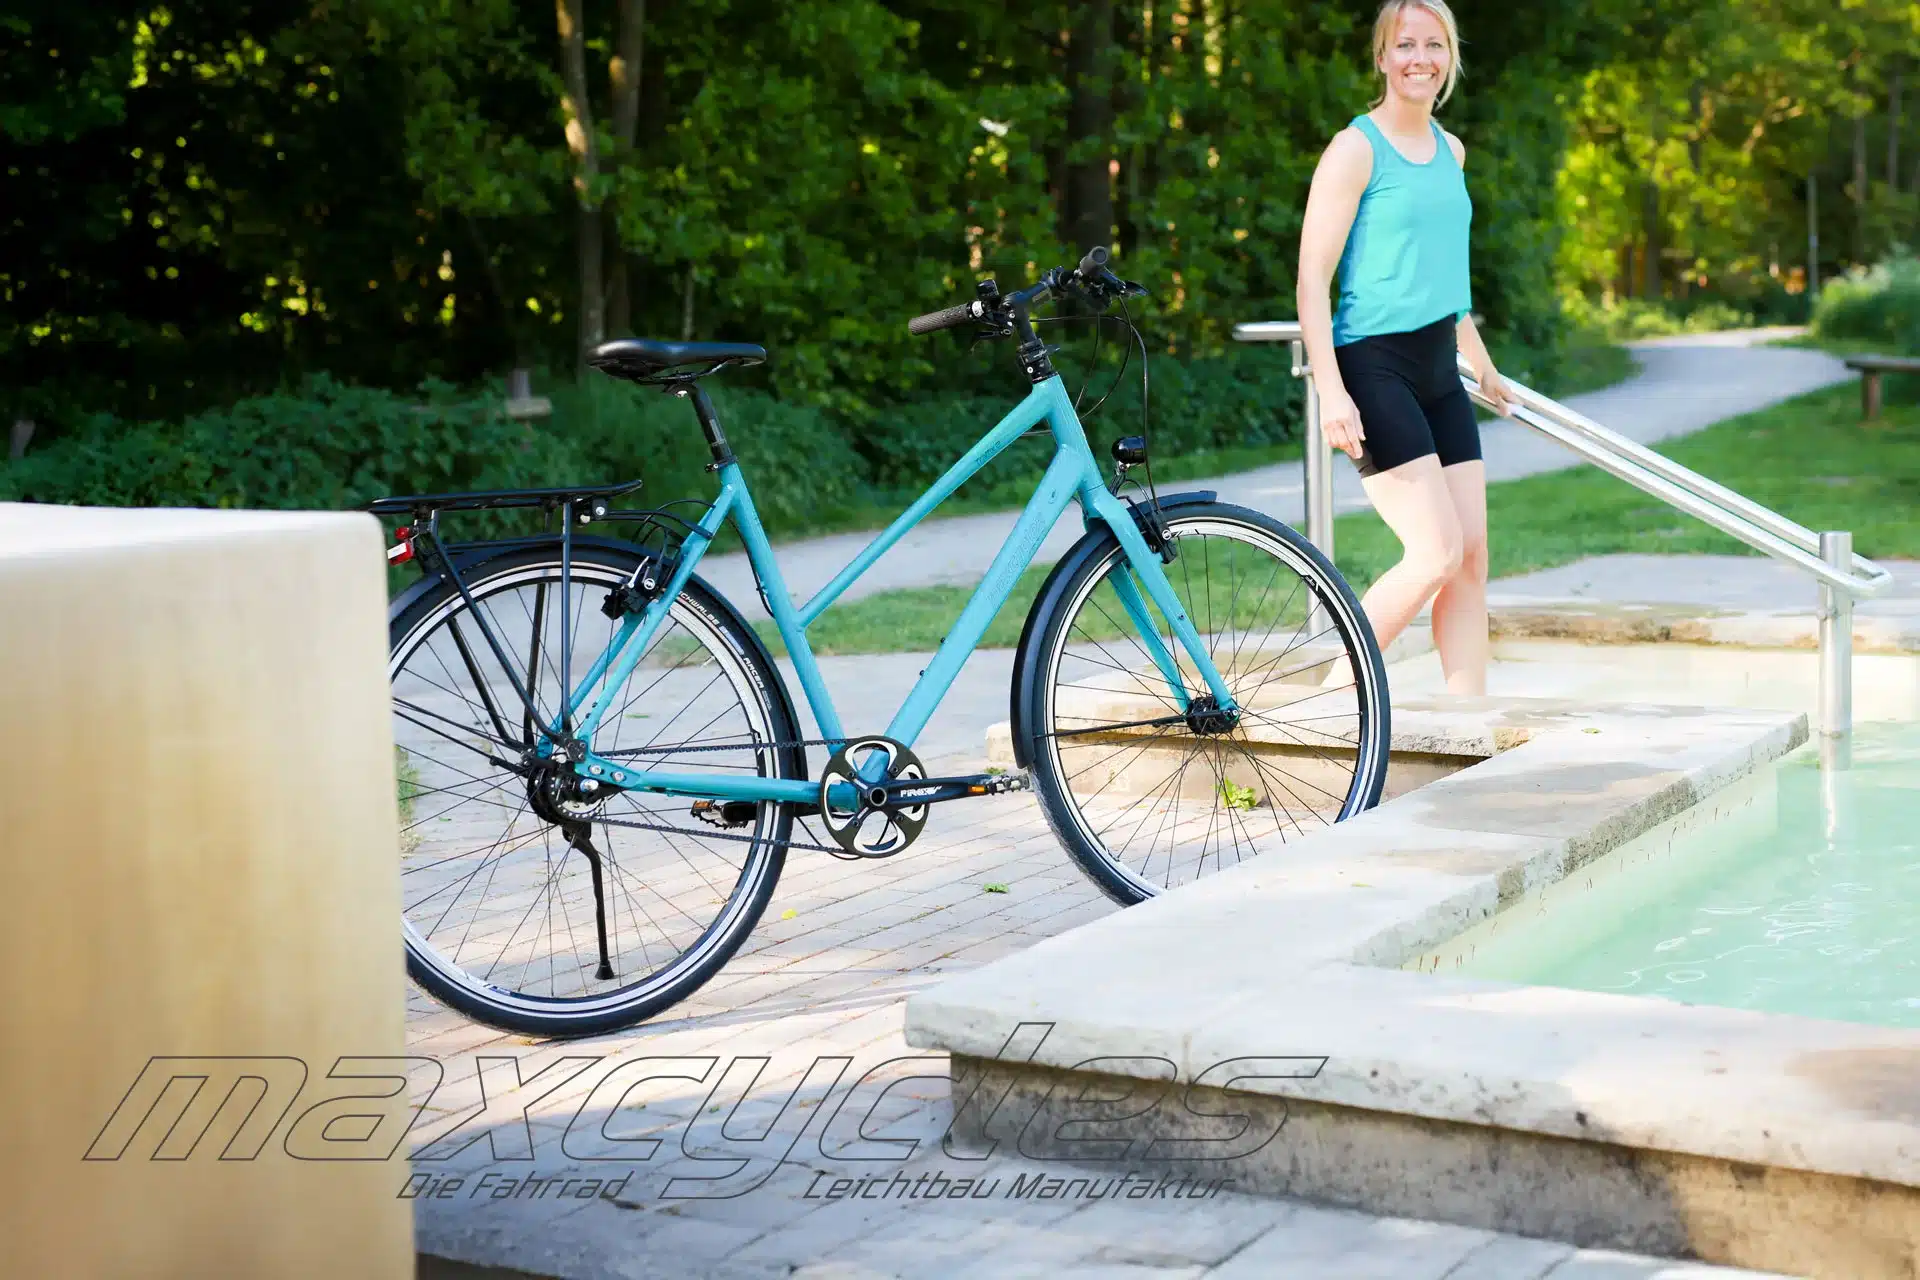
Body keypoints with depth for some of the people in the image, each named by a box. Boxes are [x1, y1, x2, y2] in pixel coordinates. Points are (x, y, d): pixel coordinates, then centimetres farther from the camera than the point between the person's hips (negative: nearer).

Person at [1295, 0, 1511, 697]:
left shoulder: (1450, 150, 15)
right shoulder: (1355, 149, -8)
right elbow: (1313, 276, -11)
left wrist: (1482, 364, 34)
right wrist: (1330, 390, -21)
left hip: (1438, 370, 8)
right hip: (1373, 367, -8)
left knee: (1473, 555, 3)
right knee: (1437, 553, -14)